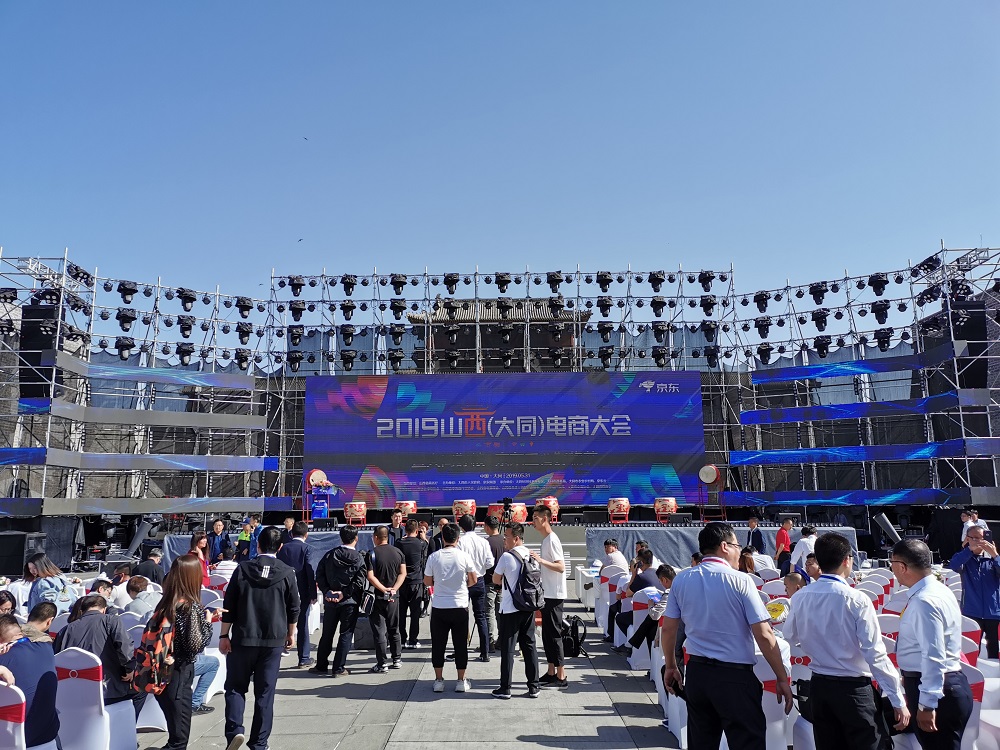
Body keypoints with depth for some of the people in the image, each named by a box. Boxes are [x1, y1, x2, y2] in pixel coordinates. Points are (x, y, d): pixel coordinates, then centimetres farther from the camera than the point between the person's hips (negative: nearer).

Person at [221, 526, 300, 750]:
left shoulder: (243, 569, -4)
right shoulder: (287, 573, -3)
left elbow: (229, 606, -2)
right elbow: (293, 609, 3)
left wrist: (224, 635, 7)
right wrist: (291, 634, 18)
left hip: (243, 638, 0)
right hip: (274, 640, 1)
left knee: (235, 687, 13)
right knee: (265, 692, 8)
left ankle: (235, 730, -5)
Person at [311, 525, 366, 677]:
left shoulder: (329, 555, 1)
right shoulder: (358, 559, -9)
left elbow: (319, 575, -3)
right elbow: (359, 582, -17)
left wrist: (327, 592, -7)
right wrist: (344, 593, -13)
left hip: (330, 601, 3)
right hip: (350, 602, -3)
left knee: (327, 634, 15)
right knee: (346, 634, 6)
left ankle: (321, 666, 22)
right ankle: (339, 668, 6)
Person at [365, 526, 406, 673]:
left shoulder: (371, 554, -11)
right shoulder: (398, 552, 3)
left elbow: (370, 576, -17)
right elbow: (403, 573, -1)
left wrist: (384, 590, -14)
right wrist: (393, 589, -7)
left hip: (378, 597, -4)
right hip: (394, 597, 5)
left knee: (379, 631, 1)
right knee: (394, 630, 16)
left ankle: (381, 664, 3)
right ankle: (396, 660, 21)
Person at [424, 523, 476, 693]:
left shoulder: (433, 557, -6)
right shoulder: (464, 557, -8)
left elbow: (427, 582, 3)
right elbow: (473, 580, 1)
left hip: (439, 608, 1)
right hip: (460, 606, 0)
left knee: (438, 644, 12)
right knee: (460, 644, 9)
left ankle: (438, 680, 17)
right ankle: (461, 681, 15)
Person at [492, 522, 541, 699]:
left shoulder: (506, 557, -15)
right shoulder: (531, 555, 3)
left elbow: (496, 580, -4)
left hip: (510, 609, -6)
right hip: (528, 608, 6)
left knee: (507, 648, 3)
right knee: (529, 646, 12)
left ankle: (505, 689, 9)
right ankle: (534, 687, 16)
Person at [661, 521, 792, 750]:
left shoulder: (681, 580, 2)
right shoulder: (739, 580, -10)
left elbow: (668, 629, 6)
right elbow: (764, 635, -12)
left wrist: (670, 667, 18)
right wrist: (782, 679, -3)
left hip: (696, 673, 5)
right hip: (735, 675, -5)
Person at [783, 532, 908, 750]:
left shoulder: (802, 597, -3)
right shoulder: (856, 600, -17)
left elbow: (789, 635, 13)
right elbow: (875, 654, -17)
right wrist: (898, 700, -9)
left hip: (819, 686, 5)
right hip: (853, 689, -5)